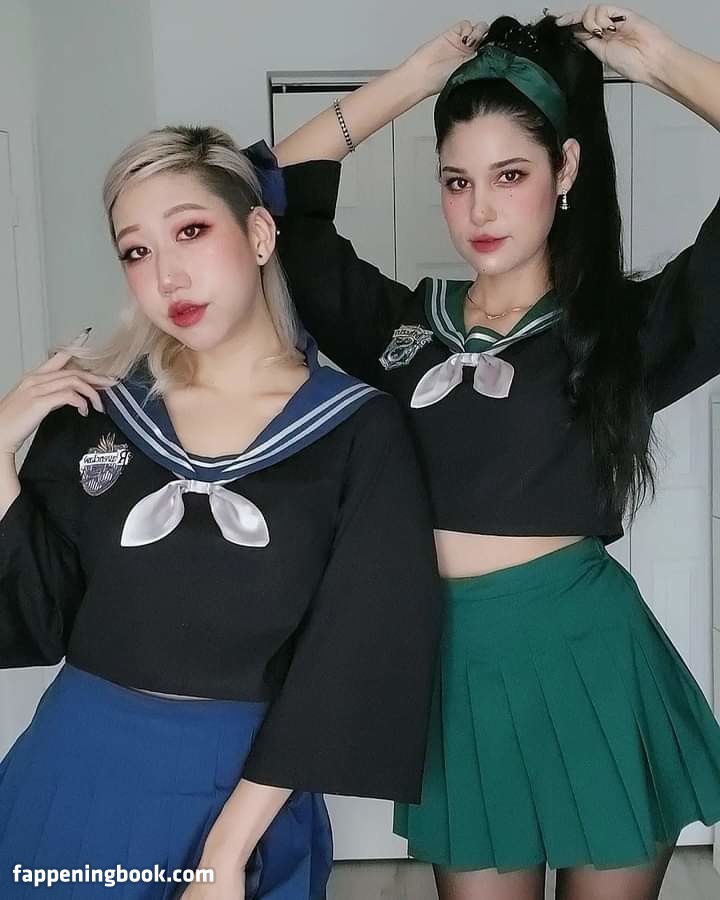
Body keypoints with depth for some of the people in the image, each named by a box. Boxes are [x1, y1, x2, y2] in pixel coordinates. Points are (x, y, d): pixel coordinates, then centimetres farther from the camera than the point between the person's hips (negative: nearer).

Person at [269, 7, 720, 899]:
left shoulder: (624, 323, -3)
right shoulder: (406, 326, 5)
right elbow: (281, 194, 7)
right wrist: (418, 75, 6)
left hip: (588, 658, -2)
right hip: (459, 663, 3)